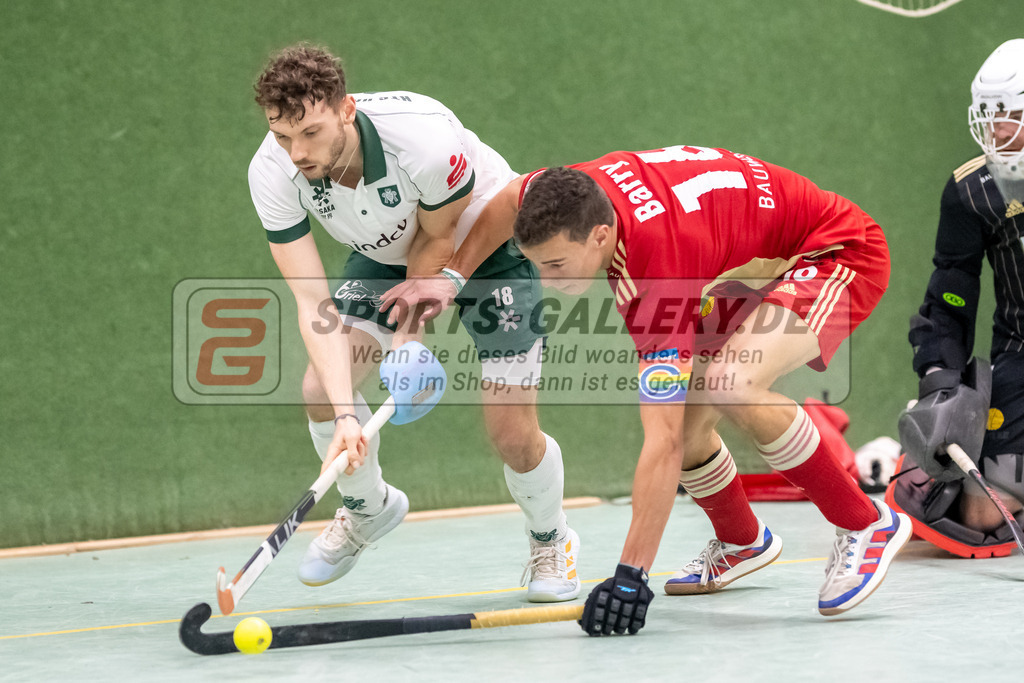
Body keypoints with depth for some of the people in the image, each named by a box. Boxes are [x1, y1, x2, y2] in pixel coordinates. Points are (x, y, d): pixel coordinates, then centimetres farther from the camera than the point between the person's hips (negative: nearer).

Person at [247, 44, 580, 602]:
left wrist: (406, 332, -18)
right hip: (388, 255, 4)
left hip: (487, 246, -4)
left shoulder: (424, 136, -40)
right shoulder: (272, 173, -28)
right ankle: (367, 508, 19)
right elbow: (313, 302, -28)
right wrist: (346, 415, -38)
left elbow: (438, 237, -19)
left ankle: (552, 541, 22)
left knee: (512, 435, -10)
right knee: (319, 388, -13)